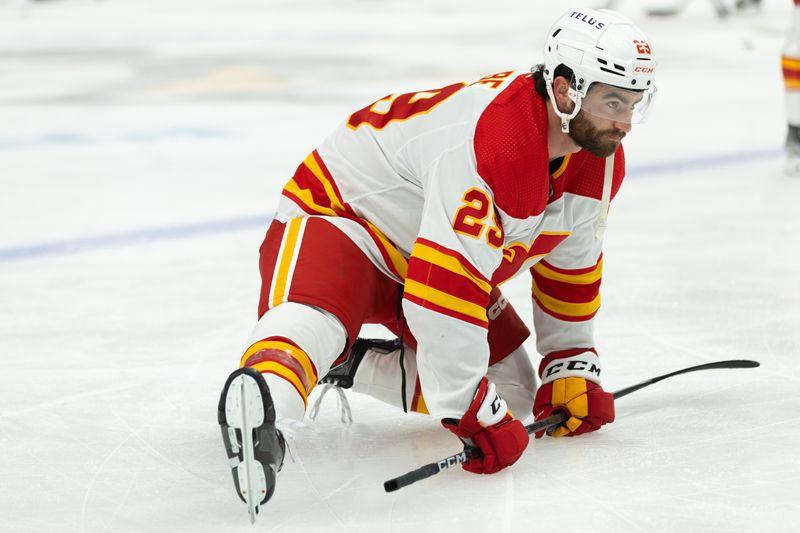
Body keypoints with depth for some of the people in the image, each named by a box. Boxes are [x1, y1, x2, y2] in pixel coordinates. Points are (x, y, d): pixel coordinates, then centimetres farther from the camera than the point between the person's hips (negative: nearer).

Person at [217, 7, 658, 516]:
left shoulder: (601, 159, -8)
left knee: (511, 389, 7)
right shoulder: (490, 140, -37)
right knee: (315, 317, -40)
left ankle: (351, 363, 12)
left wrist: (572, 366, 8)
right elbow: (445, 286, -40)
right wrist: (477, 414, -36)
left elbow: (571, 265, 10)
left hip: (434, 248, 10)